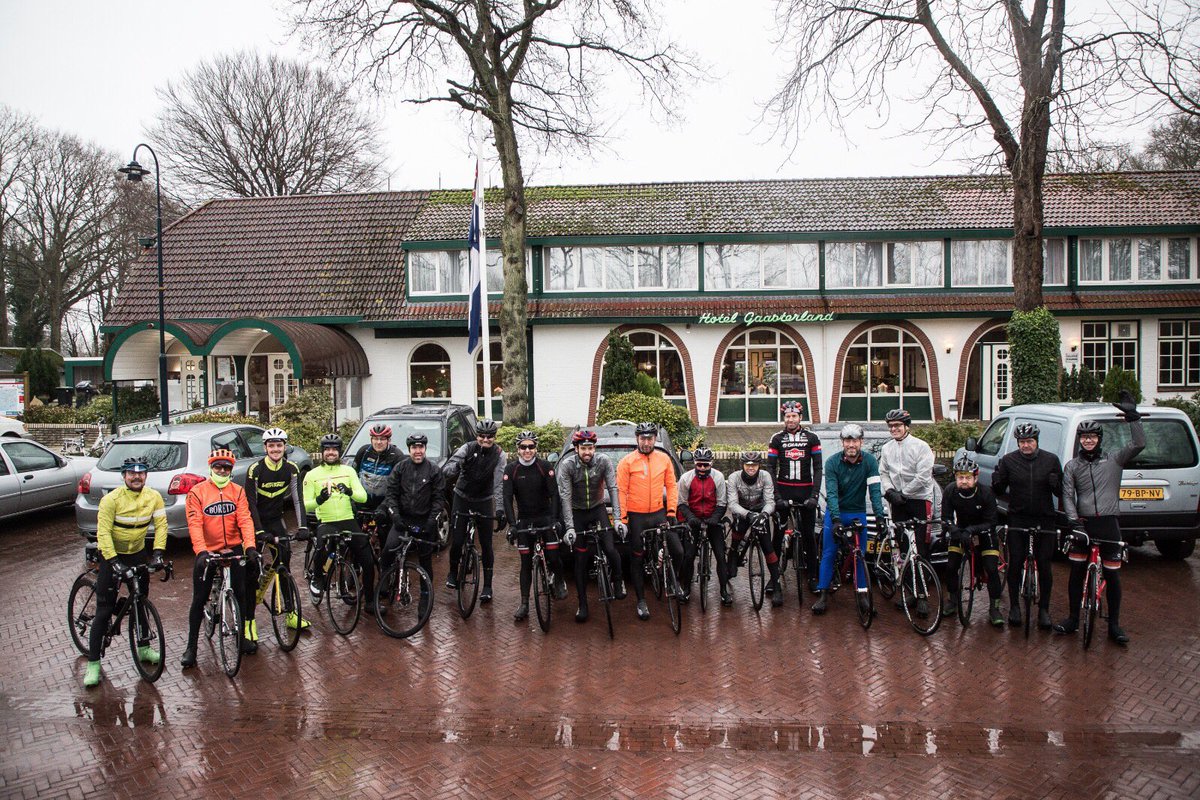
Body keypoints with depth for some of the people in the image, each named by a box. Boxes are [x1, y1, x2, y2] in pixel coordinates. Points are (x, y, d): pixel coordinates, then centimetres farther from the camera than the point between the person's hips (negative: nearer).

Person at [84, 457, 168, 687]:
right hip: (112, 555, -4)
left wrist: (157, 553, -17)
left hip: (138, 553, 4)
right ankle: (93, 664, 0)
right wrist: (114, 562, -29)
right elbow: (103, 533, -21)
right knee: (104, 610, -5)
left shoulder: (153, 497, -8)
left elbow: (161, 525, -6)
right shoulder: (111, 499, -20)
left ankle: (143, 648, 32)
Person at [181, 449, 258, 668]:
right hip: (207, 553, -2)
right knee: (199, 600, 3)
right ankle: (191, 647, 13)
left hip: (233, 550, 2)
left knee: (241, 594, 6)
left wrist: (250, 546, -22)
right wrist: (201, 551, -27)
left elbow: (245, 519, -8)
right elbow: (194, 523, -14)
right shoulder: (197, 492, -6)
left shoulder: (237, 491, 1)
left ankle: (241, 636, 25)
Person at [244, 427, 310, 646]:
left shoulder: (291, 469, -7)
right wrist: (260, 531, -28)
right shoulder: (255, 470, -17)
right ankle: (248, 621, -3)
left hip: (276, 519, 3)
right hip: (256, 521, -3)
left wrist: (303, 527, -22)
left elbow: (297, 499, -11)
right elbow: (251, 503, -19)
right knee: (251, 570, -7)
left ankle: (290, 614, 11)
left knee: (284, 562, -1)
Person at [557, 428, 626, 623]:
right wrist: (569, 527, -28)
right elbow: (565, 496, -22)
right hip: (577, 512, 0)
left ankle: (618, 581, 13)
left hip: (598, 509, 0)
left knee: (610, 549, -18)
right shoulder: (567, 465, -20)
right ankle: (582, 605, 10)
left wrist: (618, 519, -27)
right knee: (581, 559, 1)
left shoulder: (603, 461, -17)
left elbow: (613, 489, -18)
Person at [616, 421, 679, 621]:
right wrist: (622, 518, -10)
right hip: (636, 517, -2)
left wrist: (671, 511, 0)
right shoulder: (626, 462, -6)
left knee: (678, 551, -4)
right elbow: (621, 491, -6)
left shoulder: (664, 459, 4)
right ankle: (641, 601, 17)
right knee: (638, 559, 6)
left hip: (659, 514, 2)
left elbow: (671, 485, 7)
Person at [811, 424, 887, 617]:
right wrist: (836, 518, -33)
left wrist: (879, 515, -27)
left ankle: (862, 594, 13)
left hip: (858, 512, 1)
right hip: (835, 513, -1)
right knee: (828, 554, -1)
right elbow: (831, 493, -21)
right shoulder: (832, 462, -15)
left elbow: (874, 489, -15)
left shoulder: (869, 461, -11)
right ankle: (823, 595, 4)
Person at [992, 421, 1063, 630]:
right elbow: (999, 492, 5)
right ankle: (1014, 606, 19)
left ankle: (1044, 609, 17)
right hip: (1017, 520, 0)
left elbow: (1061, 493, 4)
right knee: (1015, 564, 4)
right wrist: (997, 481, -16)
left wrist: (1056, 484, -18)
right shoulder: (1008, 460, 0)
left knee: (1044, 566, 3)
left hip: (1044, 520, 0)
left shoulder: (1051, 460, 1)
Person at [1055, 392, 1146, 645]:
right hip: (1082, 524, 1)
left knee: (1112, 576, 3)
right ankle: (1073, 619, 20)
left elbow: (1139, 444, -10)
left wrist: (1132, 416, -15)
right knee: (1076, 573, 8)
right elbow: (1067, 495, -1)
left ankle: (1114, 625, 15)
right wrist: (1072, 519, -16)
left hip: (1109, 524, -1)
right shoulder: (1072, 466, 7)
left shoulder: (1114, 461, 3)